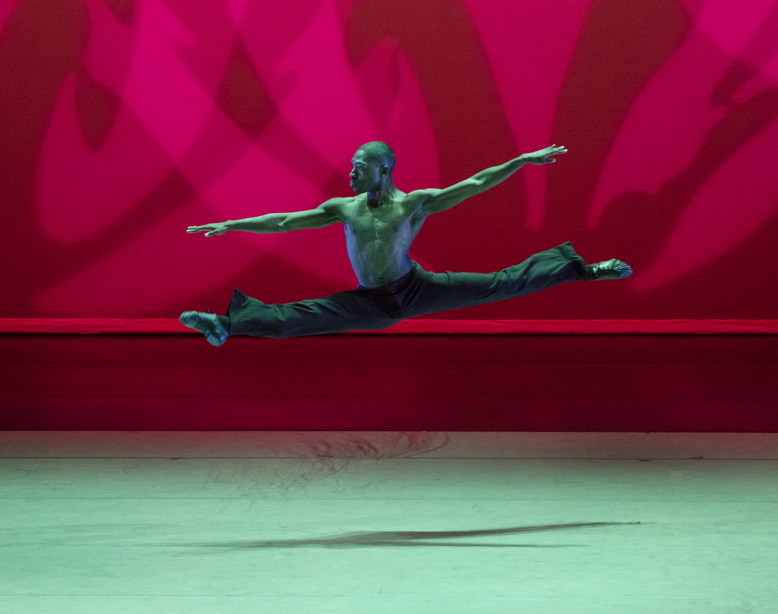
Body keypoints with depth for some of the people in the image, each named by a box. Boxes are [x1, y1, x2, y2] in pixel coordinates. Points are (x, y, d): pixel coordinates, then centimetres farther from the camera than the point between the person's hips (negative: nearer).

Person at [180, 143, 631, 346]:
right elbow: (283, 221, -3)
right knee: (292, 319, -13)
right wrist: (231, 225, -7)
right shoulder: (344, 209, -5)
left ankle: (580, 269, 0)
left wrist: (524, 160, -19)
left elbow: (474, 185, -14)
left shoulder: (417, 203, -13)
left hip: (416, 290, -2)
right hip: (371, 305, 2)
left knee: (500, 284, -10)